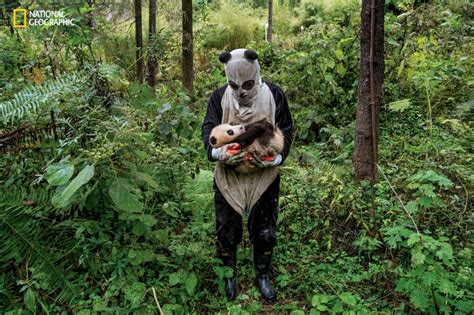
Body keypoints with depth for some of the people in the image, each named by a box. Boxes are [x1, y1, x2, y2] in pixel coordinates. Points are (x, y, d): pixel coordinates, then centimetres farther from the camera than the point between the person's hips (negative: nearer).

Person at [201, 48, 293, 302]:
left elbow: (286, 130, -5)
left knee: (265, 232, 11)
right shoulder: (219, 97, -5)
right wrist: (218, 152, -31)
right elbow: (208, 129, -8)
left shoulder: (274, 95, -8)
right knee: (226, 231, 12)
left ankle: (262, 276, 37)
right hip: (228, 177, 1)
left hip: (264, 177, 0)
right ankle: (229, 276, 38)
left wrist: (276, 156, -25)